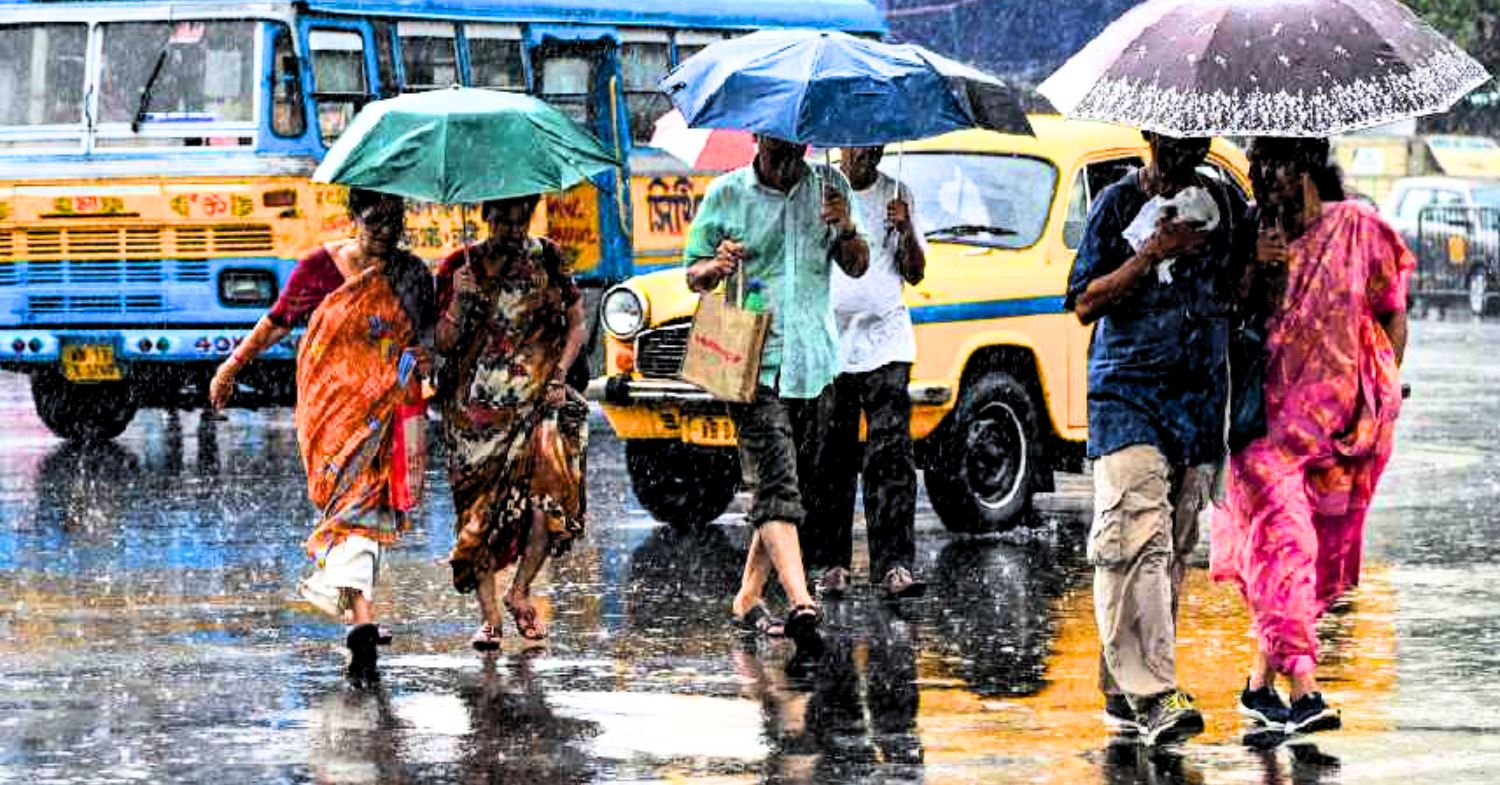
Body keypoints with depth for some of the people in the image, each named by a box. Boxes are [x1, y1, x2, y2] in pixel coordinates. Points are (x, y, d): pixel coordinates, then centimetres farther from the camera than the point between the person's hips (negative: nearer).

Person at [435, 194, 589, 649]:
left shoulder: (548, 261, 7)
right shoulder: (462, 267, 4)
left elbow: (577, 326, 12)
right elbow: (444, 343, 2)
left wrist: (558, 374, -1)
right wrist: (460, 301, -16)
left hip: (535, 400, 0)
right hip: (478, 406, 0)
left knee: (548, 493, -17)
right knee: (481, 508, -5)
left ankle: (519, 592, 4)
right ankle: (490, 615, 2)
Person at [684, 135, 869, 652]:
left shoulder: (828, 186, 9)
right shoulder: (726, 195, 0)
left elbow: (856, 267, 13)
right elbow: (692, 274, 6)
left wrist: (848, 230, -9)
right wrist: (717, 266, -17)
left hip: (813, 362, 5)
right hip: (753, 362, -4)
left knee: (794, 484, 11)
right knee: (777, 481, -17)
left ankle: (749, 598, 23)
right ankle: (801, 603, -30)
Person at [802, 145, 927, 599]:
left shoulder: (896, 195, 10)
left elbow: (915, 274, 10)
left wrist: (907, 232, -7)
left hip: (885, 344, 1)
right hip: (827, 344, -1)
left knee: (892, 456, -8)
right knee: (829, 463, 1)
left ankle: (894, 566, -12)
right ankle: (829, 564, 9)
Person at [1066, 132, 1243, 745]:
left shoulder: (1221, 202, 10)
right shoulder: (1119, 204, -1)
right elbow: (1084, 303, -4)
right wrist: (1152, 254, -15)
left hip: (1199, 396, 5)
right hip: (1126, 394, -5)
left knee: (1174, 551, 4)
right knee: (1141, 538, -18)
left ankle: (1124, 689, 13)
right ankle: (1153, 694, -24)